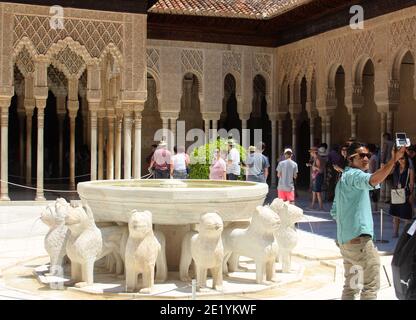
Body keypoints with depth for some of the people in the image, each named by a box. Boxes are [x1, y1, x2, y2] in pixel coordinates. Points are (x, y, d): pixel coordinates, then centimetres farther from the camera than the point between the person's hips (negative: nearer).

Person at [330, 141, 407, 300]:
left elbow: (334, 212, 24)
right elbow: (372, 180, -35)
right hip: (359, 237, -10)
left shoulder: (343, 178, 21)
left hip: (344, 239, 10)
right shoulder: (354, 174, -9)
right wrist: (393, 160, -41)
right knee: (371, 285, -6)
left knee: (350, 286, 16)